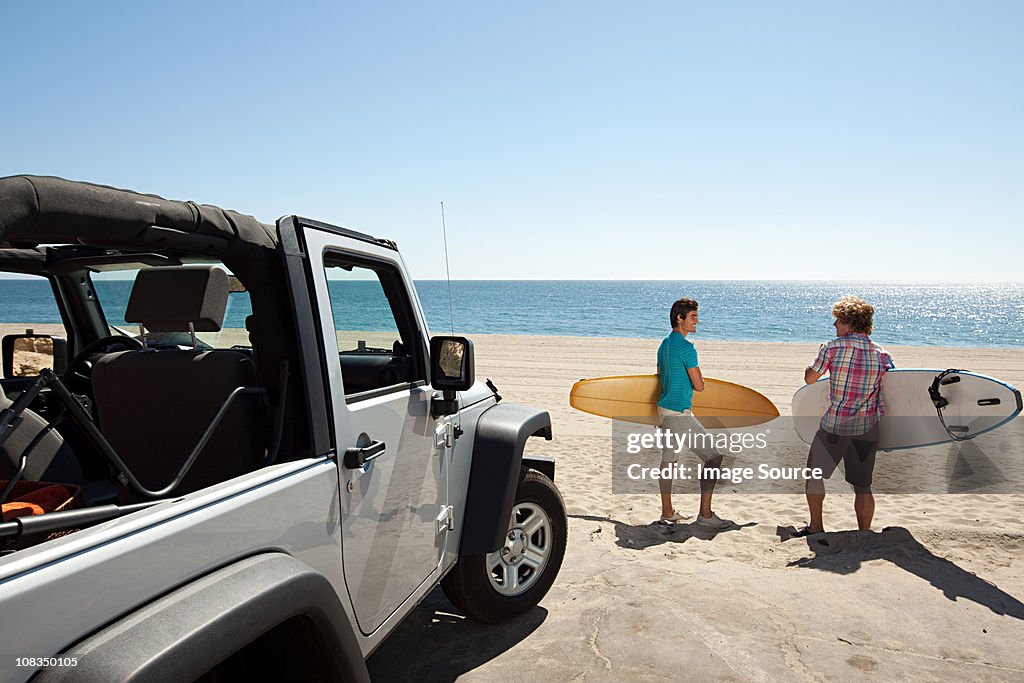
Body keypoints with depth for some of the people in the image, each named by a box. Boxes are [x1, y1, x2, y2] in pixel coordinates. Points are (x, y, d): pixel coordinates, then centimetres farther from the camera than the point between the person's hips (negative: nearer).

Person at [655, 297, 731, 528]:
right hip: (680, 414, -10)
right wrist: (697, 373, 6)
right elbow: (699, 385, -15)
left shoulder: (664, 344, 13)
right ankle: (705, 514, 0)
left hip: (665, 410, 10)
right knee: (713, 457, -2)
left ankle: (667, 512, 21)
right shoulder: (686, 347, -17)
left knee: (668, 459, 14)